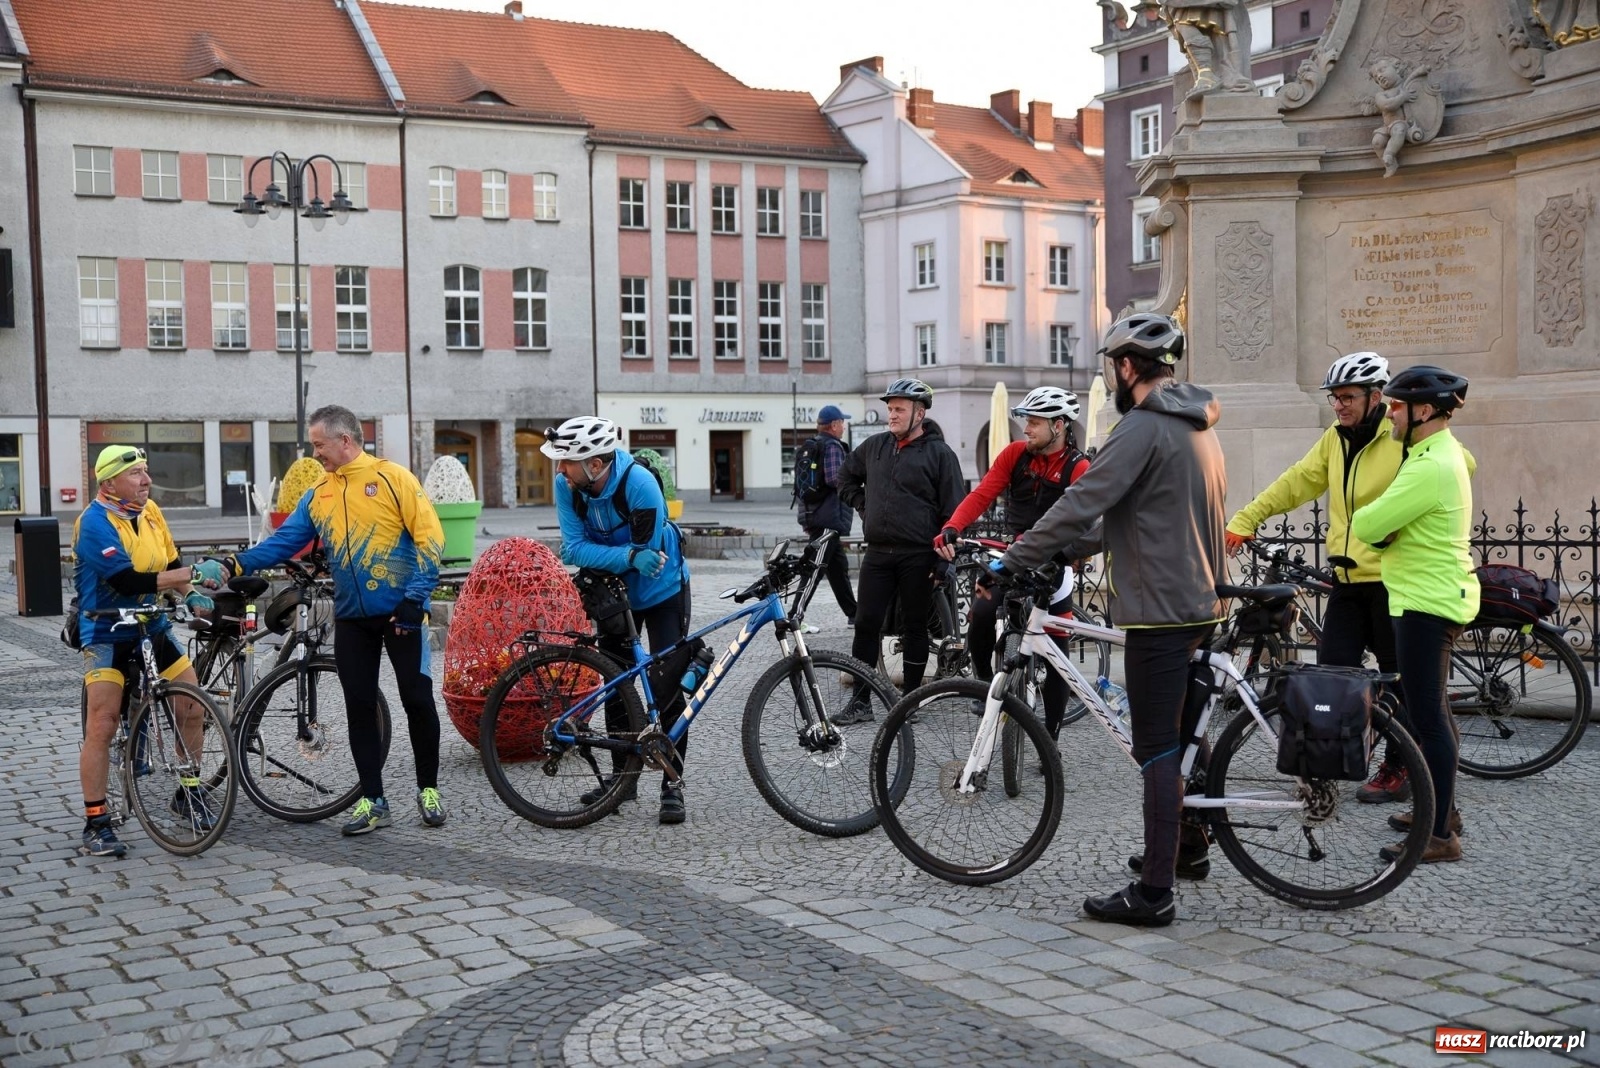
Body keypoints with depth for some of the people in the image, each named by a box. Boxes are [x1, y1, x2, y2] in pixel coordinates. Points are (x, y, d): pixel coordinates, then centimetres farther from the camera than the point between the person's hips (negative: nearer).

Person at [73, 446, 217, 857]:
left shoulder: (150, 512, 4)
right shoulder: (95, 523, -18)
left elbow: (171, 564, 9)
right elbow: (125, 581, -28)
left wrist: (192, 595, -10)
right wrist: (188, 575, -32)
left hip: (153, 628, 6)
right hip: (107, 634, -6)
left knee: (193, 709, 2)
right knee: (101, 728, -7)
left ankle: (188, 795, 21)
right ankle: (96, 824, 2)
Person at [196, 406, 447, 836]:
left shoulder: (393, 479, -7)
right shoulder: (318, 495, 10)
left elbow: (429, 537, -11)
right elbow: (283, 541, 7)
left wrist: (416, 597, -16)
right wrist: (235, 565, -8)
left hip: (401, 613, -5)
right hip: (351, 619, 5)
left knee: (417, 699, 0)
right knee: (359, 707, 6)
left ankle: (428, 789, 16)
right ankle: (373, 800, 13)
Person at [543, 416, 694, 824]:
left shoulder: (639, 483, -32)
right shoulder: (567, 486, -19)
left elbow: (646, 550, -27)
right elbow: (574, 547, -23)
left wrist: (596, 556, -22)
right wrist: (627, 556, -36)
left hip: (661, 591, -5)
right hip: (614, 592, 5)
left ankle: (672, 784, -1)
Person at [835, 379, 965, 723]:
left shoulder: (939, 453, -4)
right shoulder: (874, 446, 10)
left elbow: (954, 510, -7)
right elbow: (846, 477, 28)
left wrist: (946, 560, -12)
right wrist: (863, 506, 13)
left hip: (918, 556, -4)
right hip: (878, 553, 4)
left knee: (914, 627, 5)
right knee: (866, 624, 1)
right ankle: (860, 701, 7)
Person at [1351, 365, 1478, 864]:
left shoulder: (1431, 467, -22)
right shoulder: (1445, 451, 12)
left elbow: (1367, 526, -24)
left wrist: (1365, 515, 0)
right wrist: (1380, 520, 2)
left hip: (1427, 602, -11)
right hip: (1436, 596, 11)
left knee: (1427, 717, -7)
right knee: (1431, 711, 19)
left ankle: (1440, 835, -2)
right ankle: (1441, 809, 31)